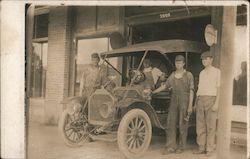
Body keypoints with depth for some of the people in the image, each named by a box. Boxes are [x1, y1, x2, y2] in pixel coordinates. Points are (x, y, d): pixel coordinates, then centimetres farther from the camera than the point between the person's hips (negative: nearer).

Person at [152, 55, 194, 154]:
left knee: (182, 125, 2)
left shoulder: (188, 75, -5)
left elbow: (191, 91, -8)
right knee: (170, 123, 0)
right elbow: (165, 86, 19)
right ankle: (171, 147, 5)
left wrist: (190, 106, -14)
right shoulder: (172, 75, 10)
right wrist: (153, 92, 16)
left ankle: (181, 147, 15)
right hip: (174, 101, 5)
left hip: (184, 101, -5)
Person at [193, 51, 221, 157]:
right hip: (200, 101, 6)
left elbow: (219, 88, -6)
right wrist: (196, 103, 14)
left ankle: (209, 149, 3)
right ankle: (202, 148, 11)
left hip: (211, 100, -6)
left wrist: (216, 103, -16)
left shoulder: (217, 71, -1)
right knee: (200, 125, 4)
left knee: (210, 126, -4)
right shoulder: (201, 73, 17)